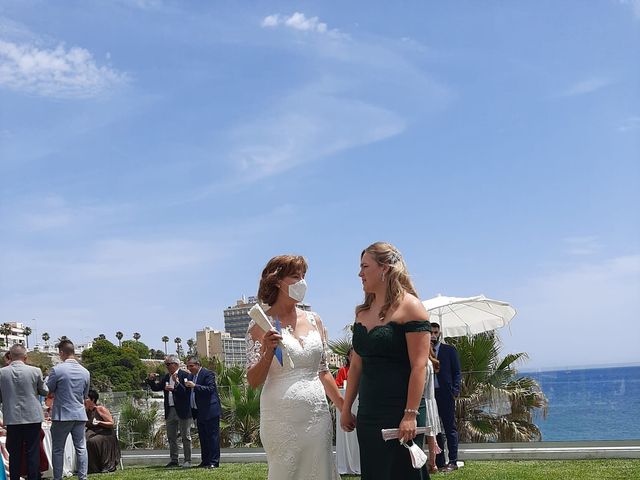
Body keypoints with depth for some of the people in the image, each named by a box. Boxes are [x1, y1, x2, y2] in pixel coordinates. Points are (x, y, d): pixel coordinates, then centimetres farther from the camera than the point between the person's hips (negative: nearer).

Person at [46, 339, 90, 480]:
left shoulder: (57, 370, -12)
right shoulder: (85, 372, 3)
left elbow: (48, 390, -1)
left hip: (62, 415, -4)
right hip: (80, 415, 4)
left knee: (58, 450, 7)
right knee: (81, 448, 9)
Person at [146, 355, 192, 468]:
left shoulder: (184, 375, -10)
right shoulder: (166, 377, 12)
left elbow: (186, 392, -18)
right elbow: (156, 388, 12)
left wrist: (174, 388, -28)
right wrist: (151, 380, -5)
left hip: (182, 411, -7)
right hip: (170, 411, 7)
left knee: (185, 437, 1)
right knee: (171, 437, 12)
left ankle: (187, 460, 7)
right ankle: (173, 460, 21)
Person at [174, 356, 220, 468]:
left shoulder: (208, 374, -8)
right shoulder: (190, 377, 16)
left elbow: (210, 389, -18)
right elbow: (184, 393, 13)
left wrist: (195, 386, -23)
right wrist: (177, 383, -2)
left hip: (209, 411, -9)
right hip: (199, 412, 9)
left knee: (212, 436, -6)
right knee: (203, 437, 12)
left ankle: (214, 462, -6)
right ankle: (205, 461, 18)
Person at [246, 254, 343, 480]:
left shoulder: (313, 321, 9)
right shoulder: (261, 324, -3)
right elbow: (253, 381, -6)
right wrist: (268, 351, -22)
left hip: (318, 416, 4)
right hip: (281, 418, -4)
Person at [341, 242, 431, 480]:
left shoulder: (409, 306, -8)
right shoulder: (363, 311, 14)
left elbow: (419, 365, -14)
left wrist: (411, 415, -19)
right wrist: (346, 408, 14)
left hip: (400, 413, -7)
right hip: (368, 414, 7)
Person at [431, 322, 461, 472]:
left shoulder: (449, 350, 6)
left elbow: (457, 372, 2)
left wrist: (455, 390, -8)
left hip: (445, 394, -3)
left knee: (450, 428, -2)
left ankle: (452, 462, 1)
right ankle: (439, 462, 11)